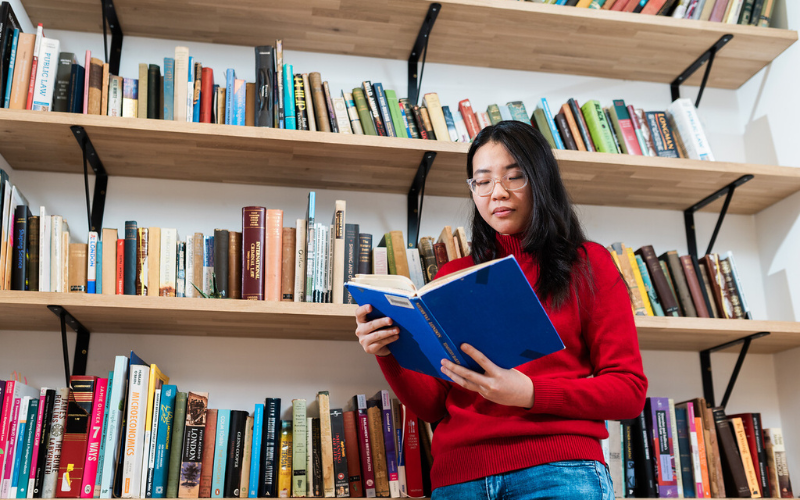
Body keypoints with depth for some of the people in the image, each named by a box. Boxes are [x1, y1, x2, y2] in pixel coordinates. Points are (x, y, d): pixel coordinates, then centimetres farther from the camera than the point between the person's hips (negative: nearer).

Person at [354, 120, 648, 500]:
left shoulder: (588, 265, 7)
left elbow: (629, 390, 0)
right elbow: (432, 406, 12)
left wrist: (528, 393, -15)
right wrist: (388, 355, -8)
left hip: (557, 469, -2)